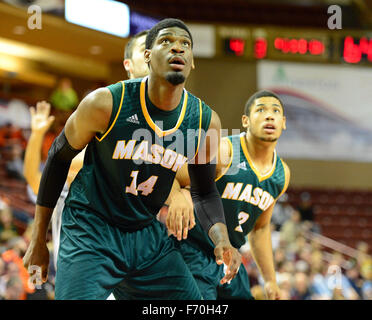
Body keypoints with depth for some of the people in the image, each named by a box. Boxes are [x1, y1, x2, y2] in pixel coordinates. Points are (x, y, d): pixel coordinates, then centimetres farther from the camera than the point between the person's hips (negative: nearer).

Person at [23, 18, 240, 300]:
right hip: (89, 232, -4)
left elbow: (205, 192, 7)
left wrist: (221, 238, -14)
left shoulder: (206, 121, -7)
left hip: (148, 235, 4)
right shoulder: (105, 104, -17)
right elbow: (59, 157, -3)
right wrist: (38, 240, 1)